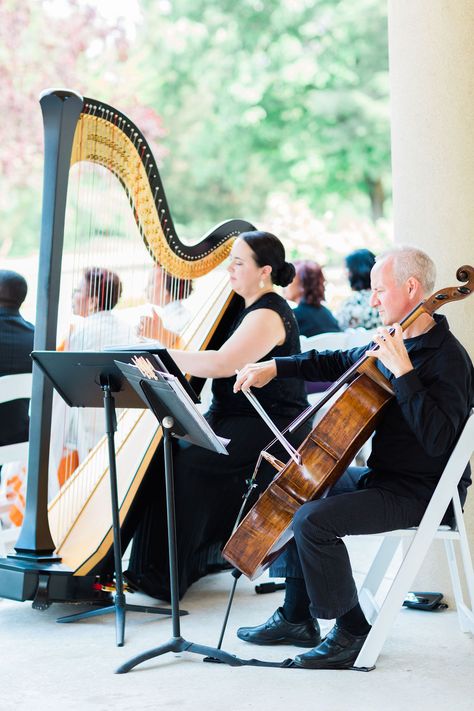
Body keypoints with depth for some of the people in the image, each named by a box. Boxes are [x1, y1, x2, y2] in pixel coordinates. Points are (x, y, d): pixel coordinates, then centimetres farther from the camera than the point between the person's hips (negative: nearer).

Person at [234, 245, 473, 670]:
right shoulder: (396, 343, 9)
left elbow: (436, 439, -31)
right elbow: (337, 363, 22)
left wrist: (403, 371, -32)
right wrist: (275, 367, 14)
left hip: (421, 492, -10)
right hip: (386, 476, 10)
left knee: (313, 520, -23)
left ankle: (352, 631, -6)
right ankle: (297, 618, 24)